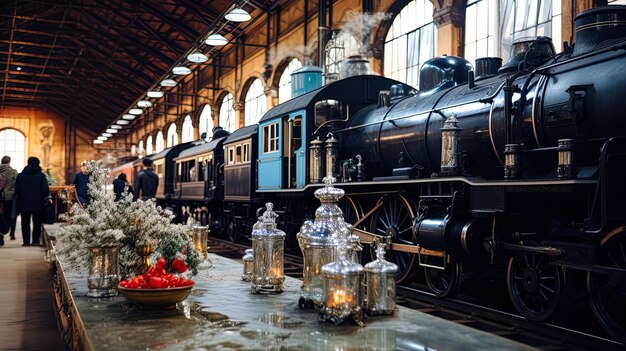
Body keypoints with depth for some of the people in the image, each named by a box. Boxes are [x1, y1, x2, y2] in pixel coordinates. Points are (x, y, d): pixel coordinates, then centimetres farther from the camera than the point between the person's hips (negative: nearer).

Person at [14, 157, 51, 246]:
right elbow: (45, 189, -8)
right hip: (38, 203, -2)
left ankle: (26, 241, 7)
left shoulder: (20, 175, 1)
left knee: (25, 223, 9)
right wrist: (48, 198, 8)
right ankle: (35, 241, 2)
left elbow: (17, 190, 4)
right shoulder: (41, 175, -8)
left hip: (24, 203, 2)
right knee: (37, 223, 5)